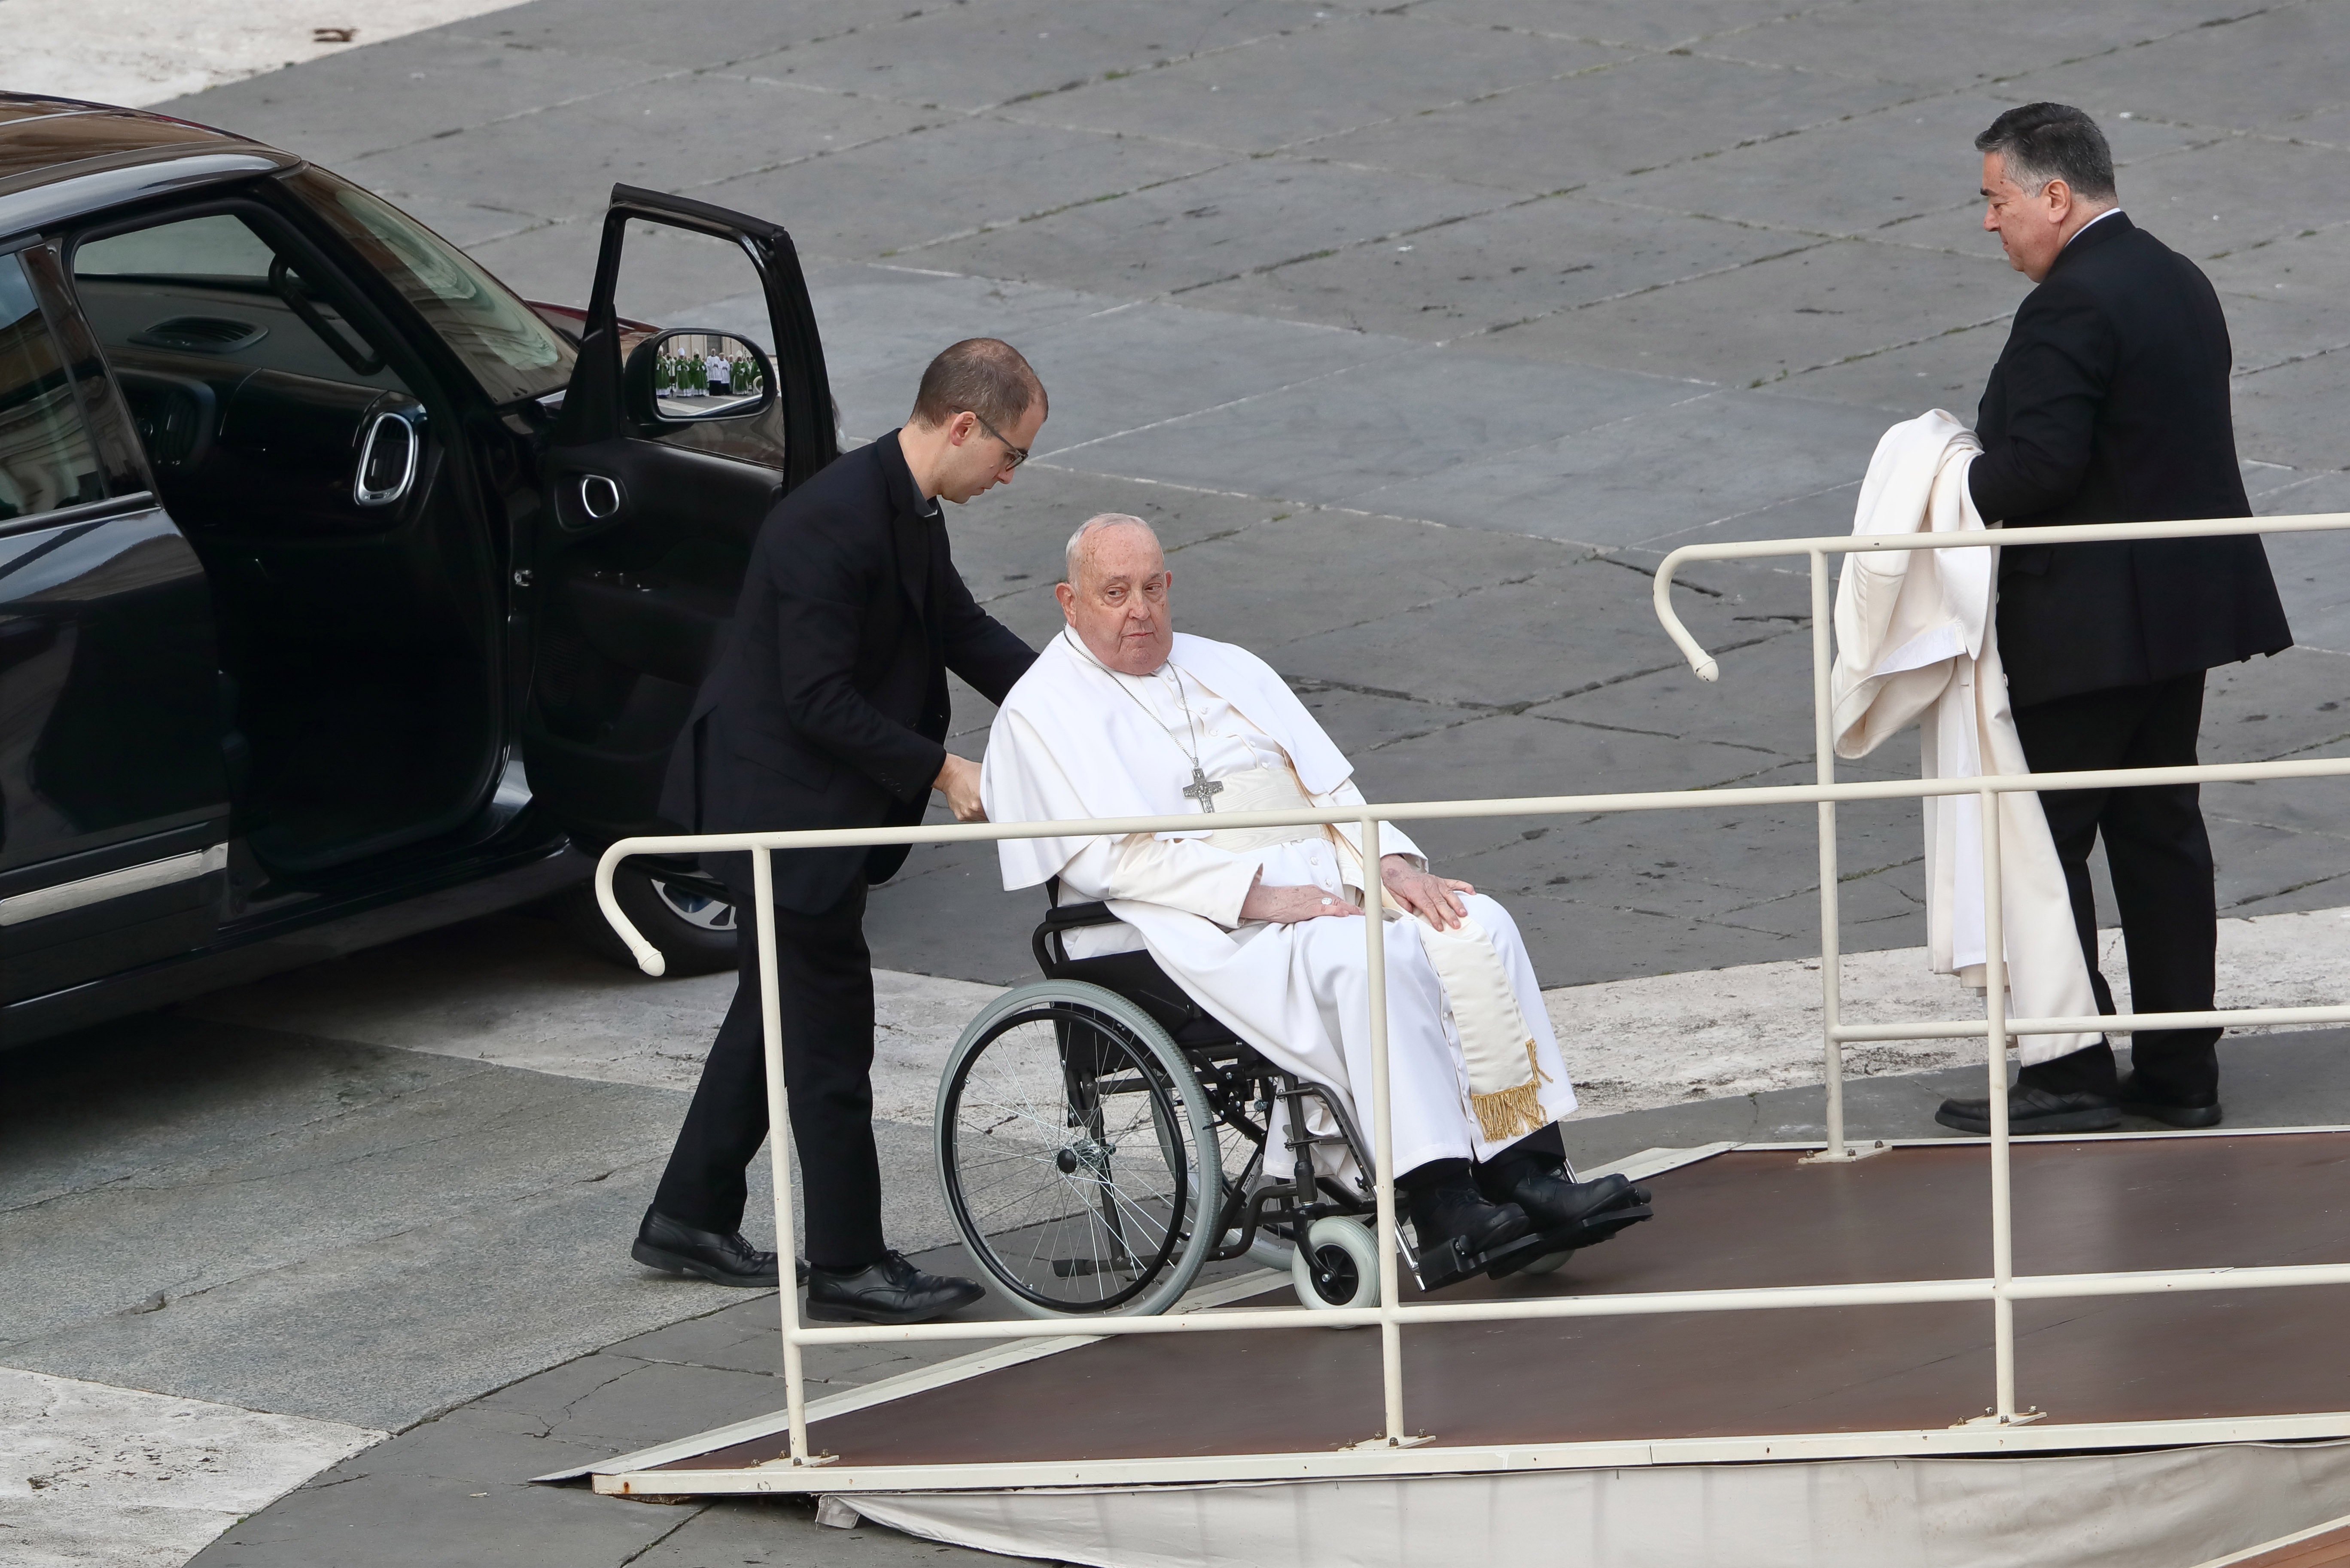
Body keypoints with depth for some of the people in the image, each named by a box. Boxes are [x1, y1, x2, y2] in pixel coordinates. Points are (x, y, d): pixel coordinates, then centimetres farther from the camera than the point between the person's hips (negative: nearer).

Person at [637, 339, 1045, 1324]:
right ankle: (846, 1265, 6)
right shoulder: (835, 522, -27)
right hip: (781, 806, -10)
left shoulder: (908, 511, 5)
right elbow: (819, 698, -27)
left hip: (809, 805, 10)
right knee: (829, 1030, -2)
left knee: (780, 1009, 19)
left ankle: (689, 1220, 30)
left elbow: (961, 630, 18)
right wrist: (940, 771, -22)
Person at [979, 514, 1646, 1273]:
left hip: (1322, 874, 7)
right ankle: (1441, 1204, -37)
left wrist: (1392, 863, -2)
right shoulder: (1040, 713, 3)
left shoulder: (1229, 669, 24)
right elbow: (1110, 856, -10)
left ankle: (1526, 1169, -25)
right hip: (1204, 926, -7)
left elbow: (1328, 784, 19)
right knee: (1373, 958, -33)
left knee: (1479, 928, -19)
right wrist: (1255, 896, -19)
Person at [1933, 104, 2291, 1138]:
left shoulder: (2070, 308, -19)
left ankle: (2070, 1073, 1)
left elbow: (2040, 465, -26)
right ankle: (2180, 1071, 16)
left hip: (2090, 625, -10)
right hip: (2186, 610, 10)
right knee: (2161, 830, 13)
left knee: (2042, 841, 0)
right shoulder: (2177, 281, 12)